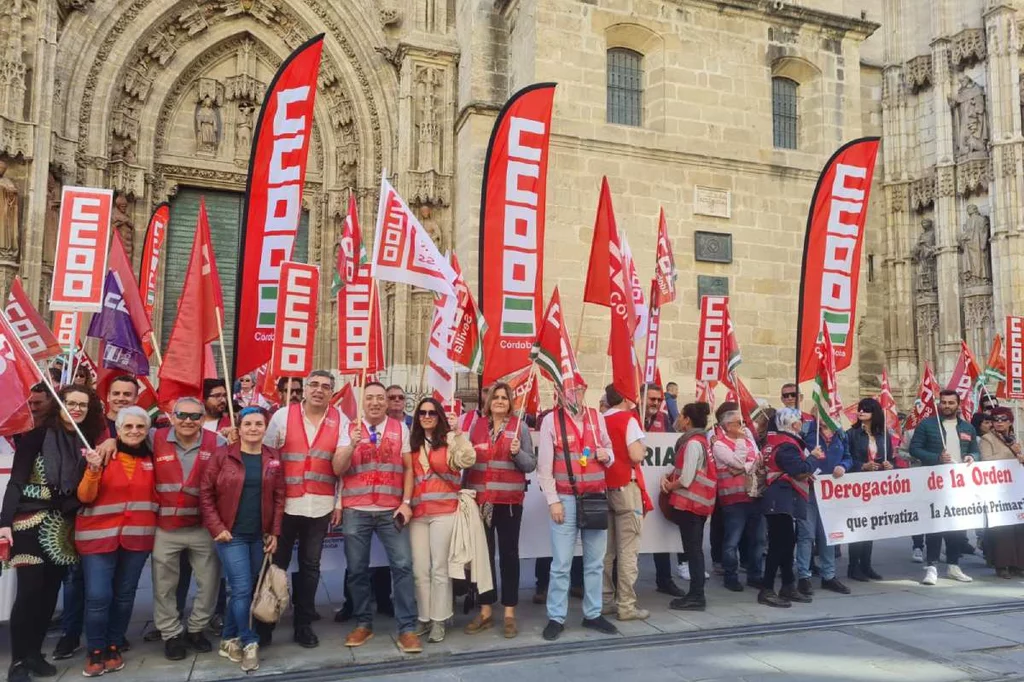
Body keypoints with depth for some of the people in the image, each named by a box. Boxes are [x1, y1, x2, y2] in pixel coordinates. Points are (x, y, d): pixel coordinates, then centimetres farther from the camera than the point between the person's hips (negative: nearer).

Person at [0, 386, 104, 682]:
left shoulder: (89, 441, 6)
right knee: (29, 590, -7)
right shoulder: (37, 436, -5)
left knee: (50, 591, 7)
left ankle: (34, 653, 20)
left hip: (63, 527, 4)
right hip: (31, 522, -4)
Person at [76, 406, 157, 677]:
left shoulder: (151, 458, 5)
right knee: (98, 596, -6)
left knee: (124, 595, 10)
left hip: (137, 536, 3)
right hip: (100, 535, -3)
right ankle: (95, 651, 13)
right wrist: (94, 469, -23)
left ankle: (114, 647, 26)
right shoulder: (102, 455, -4)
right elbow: (85, 497, -9)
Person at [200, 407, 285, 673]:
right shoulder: (222, 455, -6)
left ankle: (228, 639, 28)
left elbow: (279, 497, 6)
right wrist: (216, 527, -10)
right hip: (231, 534, -3)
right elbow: (205, 493, -5)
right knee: (242, 589, -6)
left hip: (259, 536, 4)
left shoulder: (273, 459, 3)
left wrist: (275, 532, 1)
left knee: (242, 590, 11)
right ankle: (249, 643, 11)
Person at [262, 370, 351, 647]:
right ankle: (264, 622, 23)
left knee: (310, 566, 11)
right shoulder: (282, 416, -2)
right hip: (285, 503, -1)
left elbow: (339, 466, -5)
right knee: (276, 564, 8)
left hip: (321, 506, 1)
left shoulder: (340, 421, 0)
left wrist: (351, 446, -23)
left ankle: (303, 624, 23)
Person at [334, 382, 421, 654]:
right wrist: (352, 445, -16)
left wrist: (406, 502, -3)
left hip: (391, 511, 0)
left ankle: (407, 628, 2)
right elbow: (337, 470, 0)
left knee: (403, 565, -6)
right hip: (355, 511, 1)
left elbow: (408, 468, 7)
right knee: (357, 569, 7)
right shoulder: (349, 429, 5)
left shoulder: (400, 428, 6)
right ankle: (363, 624, 23)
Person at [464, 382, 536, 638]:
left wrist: (518, 453, -18)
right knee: (483, 554, 9)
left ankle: (509, 613, 13)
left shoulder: (520, 427, 0)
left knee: (508, 554, 5)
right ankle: (485, 611, 20)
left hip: (509, 500, -2)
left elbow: (531, 464, 1)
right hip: (480, 499, 3)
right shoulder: (477, 426, 7)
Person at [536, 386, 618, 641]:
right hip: (565, 498, -4)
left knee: (595, 561, 12)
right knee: (561, 562, 0)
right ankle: (556, 618, 12)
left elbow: (610, 454, 17)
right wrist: (552, 500, -10)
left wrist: (606, 455, -7)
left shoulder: (597, 417, 7)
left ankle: (593, 614, 24)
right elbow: (544, 465, -6)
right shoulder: (551, 420, -5)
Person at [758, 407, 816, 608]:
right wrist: (814, 458, -7)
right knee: (779, 544, -9)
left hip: (781, 499, 11)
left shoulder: (777, 440, 15)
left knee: (787, 542, 15)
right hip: (782, 499, -11)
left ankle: (788, 586, 23)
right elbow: (800, 469, -24)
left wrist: (806, 474, 4)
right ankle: (766, 591, -6)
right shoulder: (787, 445, -16)